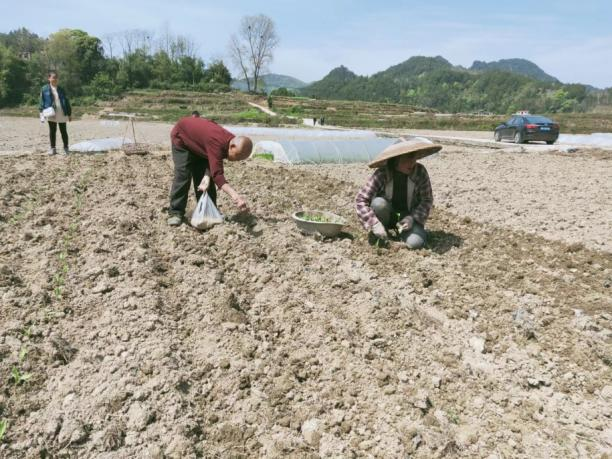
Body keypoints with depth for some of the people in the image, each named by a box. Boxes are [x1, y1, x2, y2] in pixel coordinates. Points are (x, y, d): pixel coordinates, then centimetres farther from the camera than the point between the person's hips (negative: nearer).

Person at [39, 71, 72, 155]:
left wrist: (69, 113, 8)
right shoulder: (45, 89, 2)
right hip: (51, 114, -1)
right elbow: (42, 101, 3)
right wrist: (42, 112, -7)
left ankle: (66, 148, 11)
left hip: (62, 114, 1)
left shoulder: (61, 89, 9)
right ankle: (52, 148, 11)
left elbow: (66, 101, 11)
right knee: (52, 131, 4)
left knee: (63, 131, 4)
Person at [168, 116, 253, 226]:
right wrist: (236, 196, -62)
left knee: (201, 177, 1)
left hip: (199, 144, 7)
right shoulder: (216, 143, -44)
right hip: (182, 138, -6)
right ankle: (175, 213, -6)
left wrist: (207, 176, -29)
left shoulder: (231, 141, -20)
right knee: (183, 176, -15)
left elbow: (214, 166, -9)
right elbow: (217, 174, -51)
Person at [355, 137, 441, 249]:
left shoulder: (420, 172, -20)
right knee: (378, 203, -33)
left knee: (415, 243, -26)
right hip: (389, 215, 0)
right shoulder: (381, 174, -23)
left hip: (409, 216, 1)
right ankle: (380, 235, -5)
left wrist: (413, 218, -25)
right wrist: (374, 224, -36)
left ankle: (401, 229, 8)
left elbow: (427, 200, -9)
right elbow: (361, 199, -25)